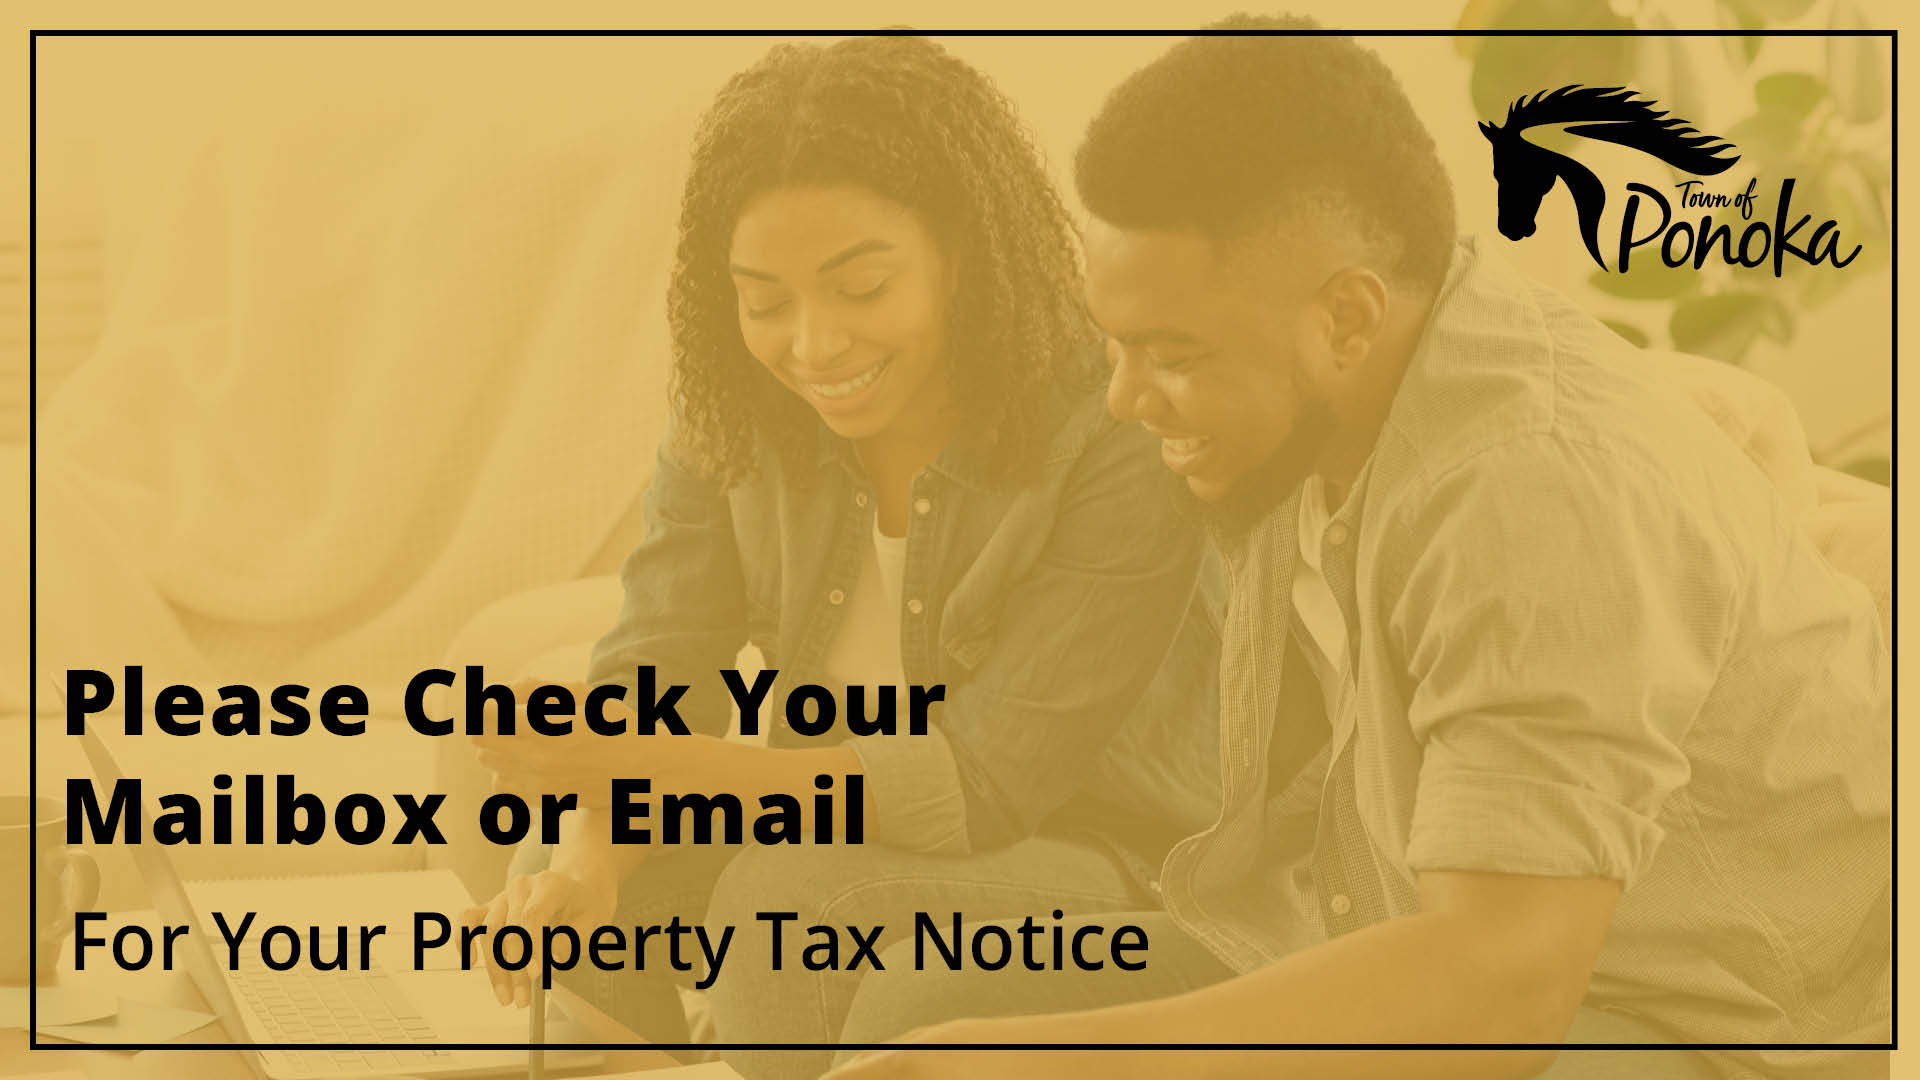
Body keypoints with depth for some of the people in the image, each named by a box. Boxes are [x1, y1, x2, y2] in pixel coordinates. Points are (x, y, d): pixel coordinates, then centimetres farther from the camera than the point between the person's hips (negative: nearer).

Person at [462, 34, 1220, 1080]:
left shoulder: (1123, 443, -24)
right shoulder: (734, 415, -6)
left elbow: (984, 786, -25)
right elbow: (652, 671, -9)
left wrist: (651, 768, -35)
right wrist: (587, 859, -32)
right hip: (835, 829, 5)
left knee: (792, 908, -31)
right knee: (559, 885, -18)